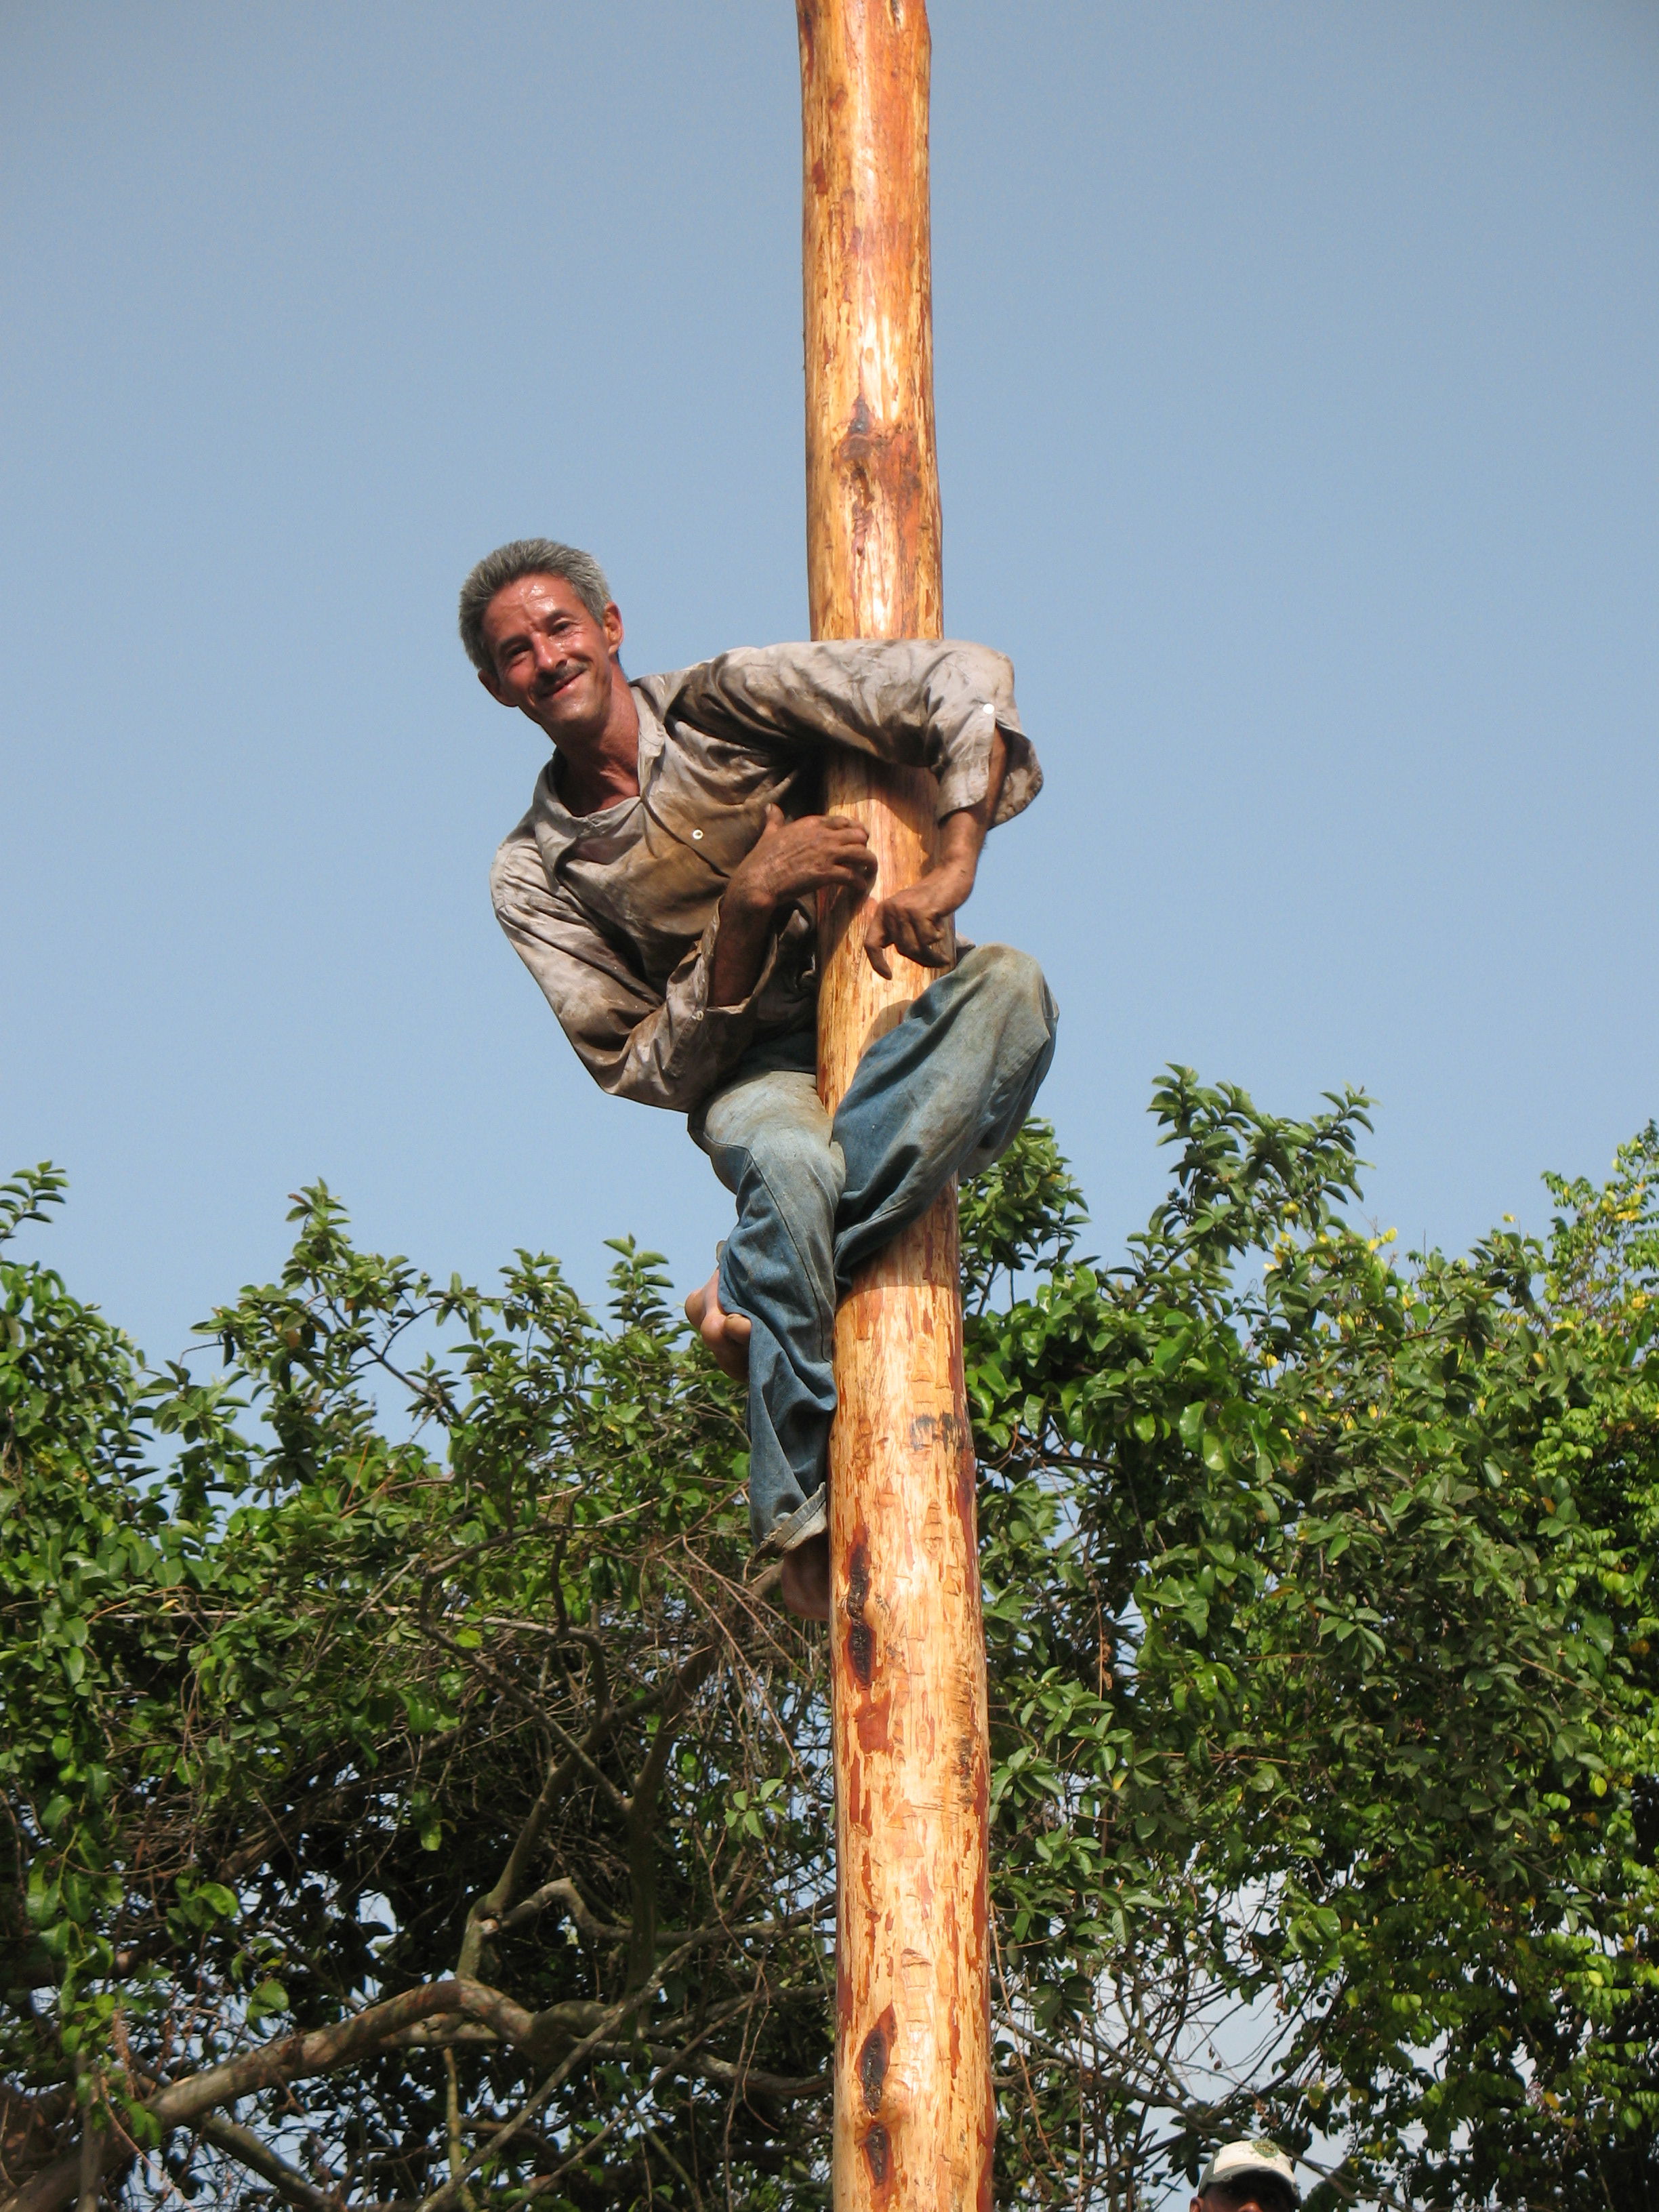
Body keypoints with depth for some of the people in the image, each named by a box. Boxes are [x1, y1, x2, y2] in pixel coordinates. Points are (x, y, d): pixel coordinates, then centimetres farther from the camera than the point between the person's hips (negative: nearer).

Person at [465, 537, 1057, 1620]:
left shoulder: (724, 703, -2)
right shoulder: (535, 877, 2)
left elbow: (967, 680, -9)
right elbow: (648, 1073, -5)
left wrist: (951, 869, -23)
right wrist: (748, 904, -19)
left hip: (885, 1022, 1)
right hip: (750, 1069, -1)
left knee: (1010, 984, -34)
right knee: (790, 1168, -38)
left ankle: (752, 1293, -36)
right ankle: (803, 1518, -32)